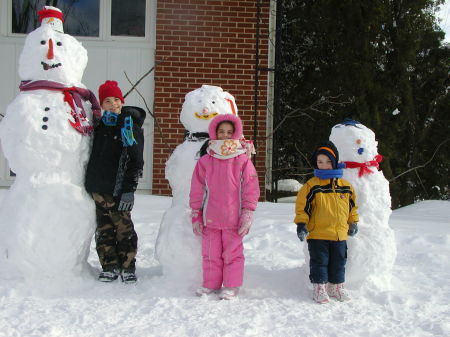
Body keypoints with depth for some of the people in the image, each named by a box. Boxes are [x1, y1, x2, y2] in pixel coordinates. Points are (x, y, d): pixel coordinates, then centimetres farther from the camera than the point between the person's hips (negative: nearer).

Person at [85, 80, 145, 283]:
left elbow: (135, 162, -9)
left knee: (123, 226, -3)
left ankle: (128, 267, 8)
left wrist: (129, 190, -14)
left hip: (117, 190, -6)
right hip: (97, 188, 6)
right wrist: (90, 183, 18)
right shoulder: (100, 126, 13)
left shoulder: (130, 126, -4)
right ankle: (110, 266, 18)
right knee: (104, 228, 9)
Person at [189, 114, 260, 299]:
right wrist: (196, 214, 8)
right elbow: (197, 190, 9)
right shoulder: (205, 161, 4)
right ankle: (211, 284, 24)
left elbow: (251, 188, 0)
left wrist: (248, 214, -3)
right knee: (210, 253, 10)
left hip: (233, 219, -2)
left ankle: (231, 285, 17)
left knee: (233, 252, 6)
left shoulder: (243, 160, -1)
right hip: (210, 218, 2)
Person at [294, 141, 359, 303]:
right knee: (319, 261, 3)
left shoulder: (345, 186, 6)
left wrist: (353, 222, 19)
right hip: (317, 234, -4)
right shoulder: (311, 185, -7)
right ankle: (319, 287, 15)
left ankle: (336, 286, 29)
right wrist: (301, 224, -12)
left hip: (340, 234, 4)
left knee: (338, 262, 14)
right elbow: (302, 206, -7)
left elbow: (352, 205, 18)